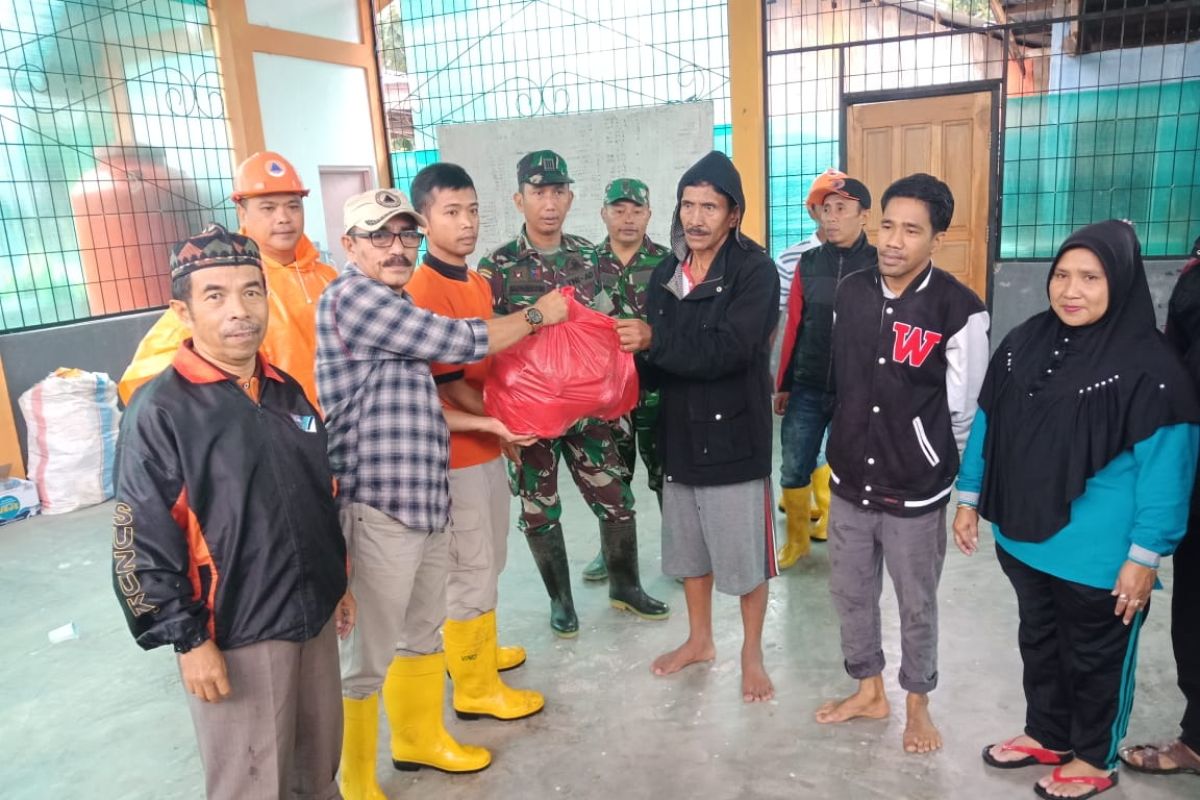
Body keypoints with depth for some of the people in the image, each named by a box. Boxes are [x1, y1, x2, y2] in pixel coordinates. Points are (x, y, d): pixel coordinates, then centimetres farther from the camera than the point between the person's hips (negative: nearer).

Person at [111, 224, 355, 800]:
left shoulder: (287, 391, 5)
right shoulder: (159, 411, -15)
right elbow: (141, 545, -15)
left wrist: (339, 581, 16)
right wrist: (188, 641, -14)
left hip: (313, 617, 6)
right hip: (234, 634, -6)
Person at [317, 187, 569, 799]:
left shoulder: (393, 306, 17)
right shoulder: (353, 296, -13)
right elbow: (460, 342, -15)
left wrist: (488, 423, 11)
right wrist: (538, 314, -1)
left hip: (424, 498, 10)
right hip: (379, 505, -10)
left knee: (424, 631, 22)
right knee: (370, 653, 4)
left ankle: (420, 737, 42)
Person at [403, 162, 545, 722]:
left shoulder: (479, 283, 9)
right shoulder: (420, 292, -19)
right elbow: (444, 380, -21)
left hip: (486, 445, 9)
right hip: (455, 452, -9)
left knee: (487, 561, 21)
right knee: (469, 569, 3)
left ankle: (475, 650, 40)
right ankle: (476, 688, 19)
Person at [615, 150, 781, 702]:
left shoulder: (755, 271, -12)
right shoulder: (666, 274, 7)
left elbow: (728, 350, -25)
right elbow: (658, 358, 8)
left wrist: (653, 341, -26)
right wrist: (633, 368, -12)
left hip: (734, 434, -6)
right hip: (680, 433, 6)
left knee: (745, 553, 7)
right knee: (690, 548, 18)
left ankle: (752, 654, 28)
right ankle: (699, 639, 39)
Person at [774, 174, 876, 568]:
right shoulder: (807, 263, 4)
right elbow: (793, 327, 8)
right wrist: (783, 385, 10)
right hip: (806, 390, 3)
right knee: (793, 471, 7)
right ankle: (797, 540, 29)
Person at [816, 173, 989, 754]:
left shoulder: (960, 312, -15)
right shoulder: (850, 293, -1)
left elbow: (964, 412, -7)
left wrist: (932, 467, 2)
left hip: (915, 491, -4)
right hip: (850, 480, 4)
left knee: (916, 604, 13)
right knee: (849, 592, 16)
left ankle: (917, 703, 37)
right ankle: (868, 691, 38)